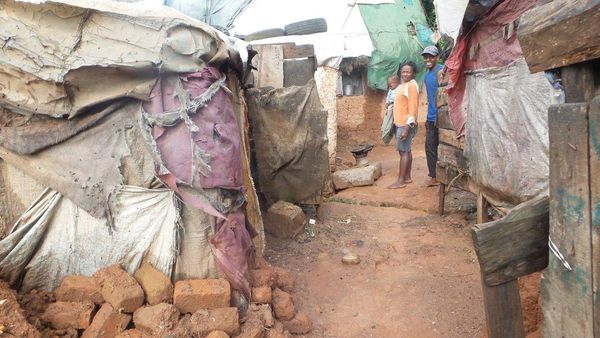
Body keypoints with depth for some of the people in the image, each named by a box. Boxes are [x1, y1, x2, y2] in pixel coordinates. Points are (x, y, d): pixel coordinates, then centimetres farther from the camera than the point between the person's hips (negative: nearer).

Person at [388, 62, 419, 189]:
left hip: (405, 124, -10)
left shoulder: (411, 85, -14)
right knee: (407, 151, 13)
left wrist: (407, 127, -24)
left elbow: (413, 108, -19)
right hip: (401, 123, 10)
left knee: (403, 151, -7)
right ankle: (407, 177, 20)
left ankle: (401, 181, -3)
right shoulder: (403, 85, 16)